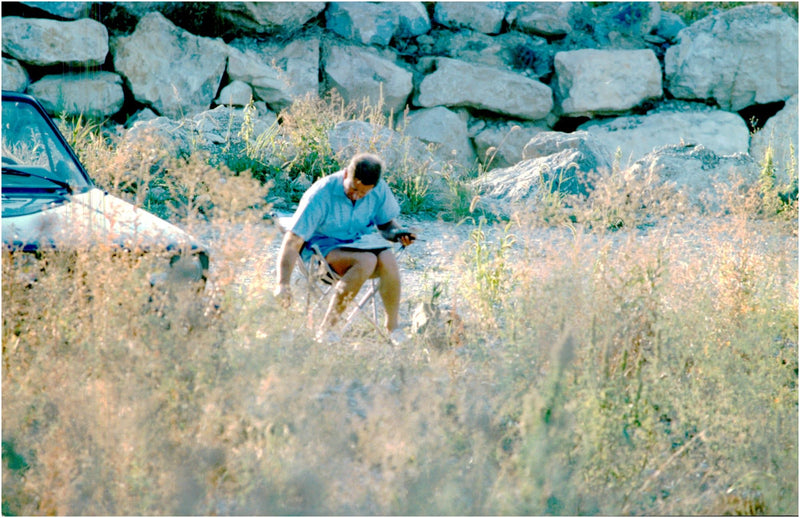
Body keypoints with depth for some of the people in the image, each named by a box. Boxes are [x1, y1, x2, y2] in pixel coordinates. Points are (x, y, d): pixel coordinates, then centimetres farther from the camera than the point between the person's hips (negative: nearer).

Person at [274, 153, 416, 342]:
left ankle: (392, 328, -16)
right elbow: (292, 242, -24)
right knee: (366, 261, -35)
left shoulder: (379, 189, -6)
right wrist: (282, 284, -33)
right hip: (321, 247, -5)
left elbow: (387, 222, 13)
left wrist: (397, 233, -12)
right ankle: (325, 330, -31)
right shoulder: (321, 194, -21)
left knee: (387, 259, -29)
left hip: (359, 244, 5)